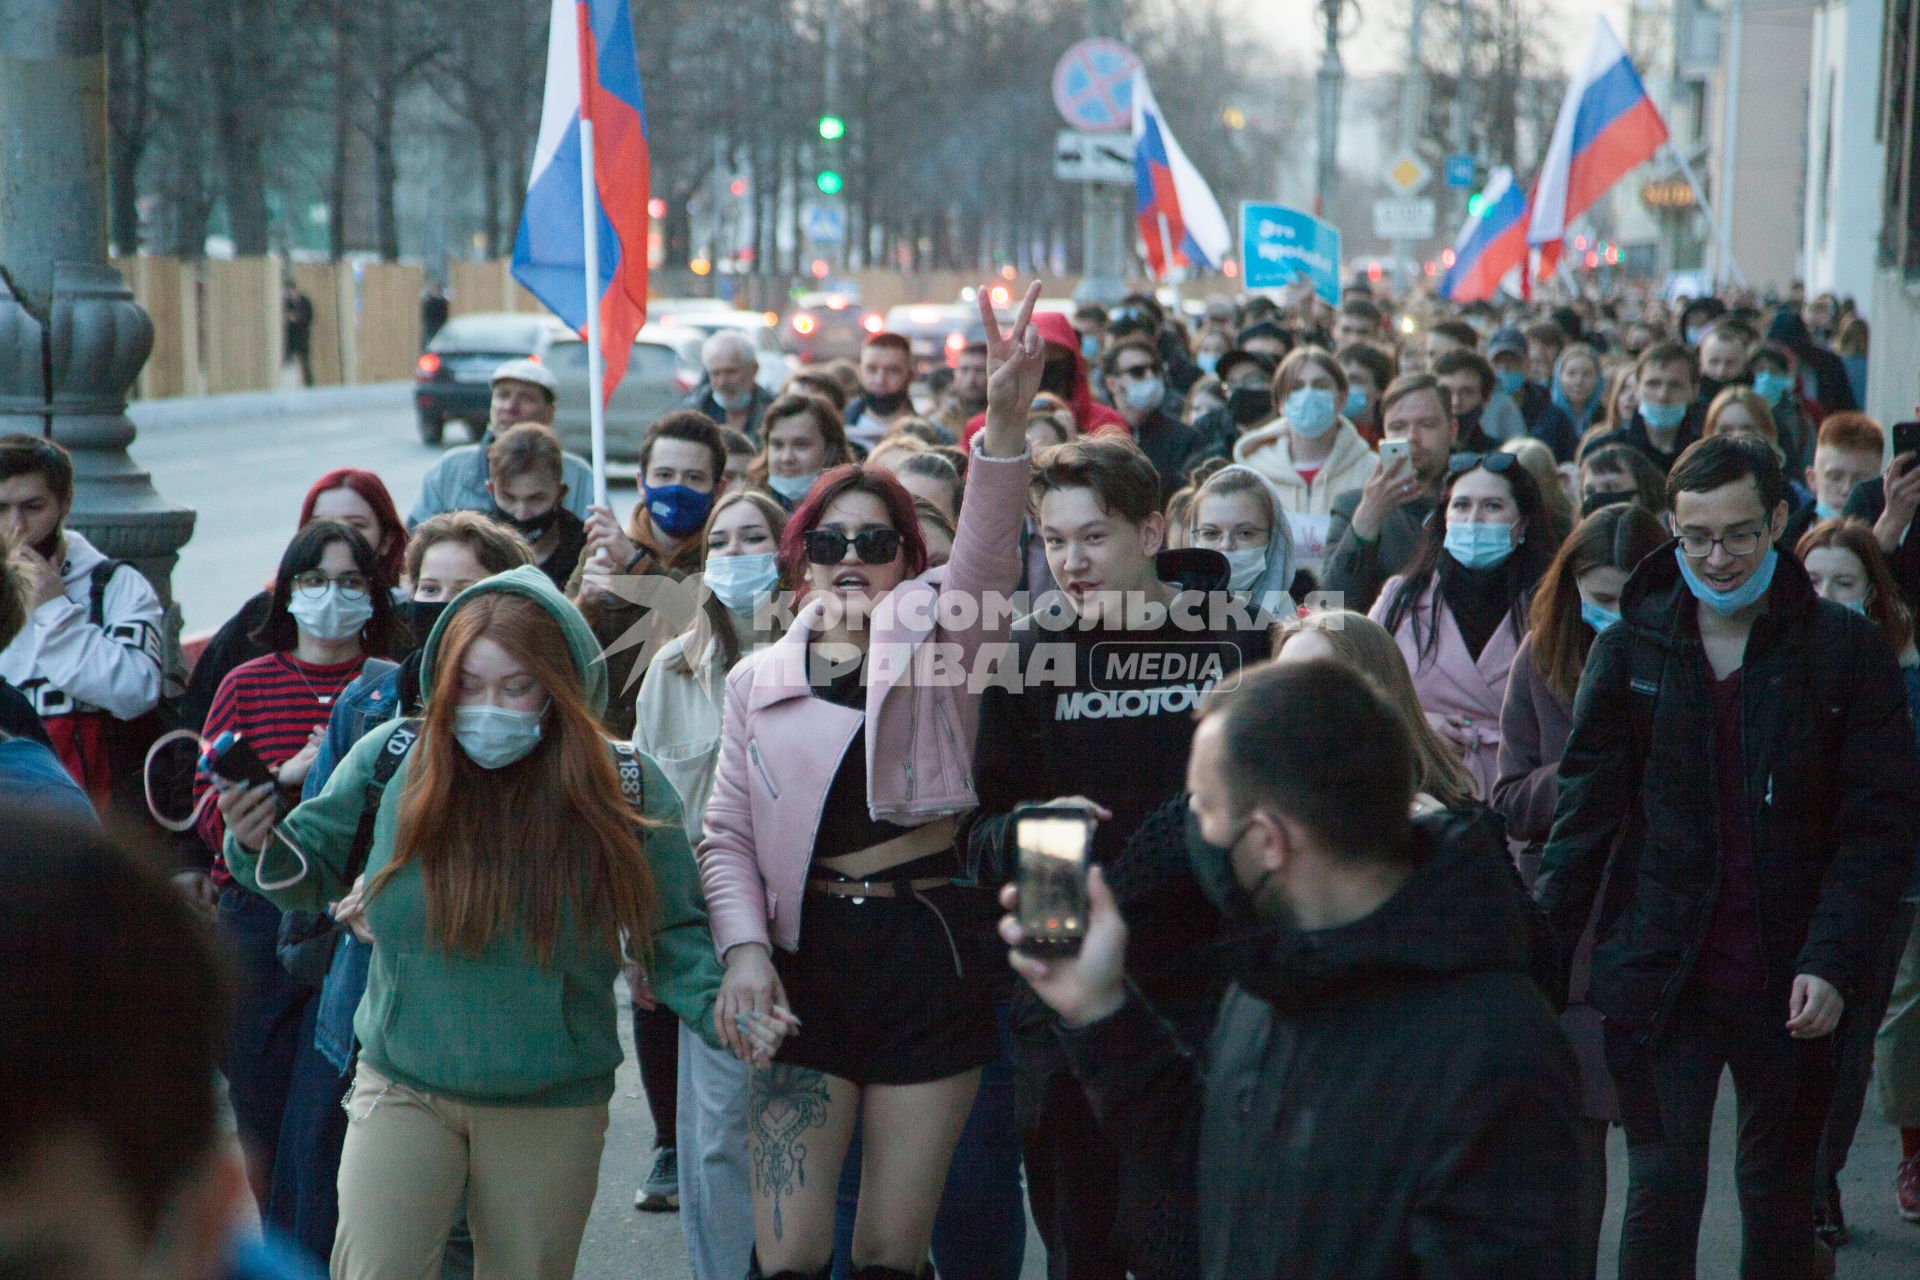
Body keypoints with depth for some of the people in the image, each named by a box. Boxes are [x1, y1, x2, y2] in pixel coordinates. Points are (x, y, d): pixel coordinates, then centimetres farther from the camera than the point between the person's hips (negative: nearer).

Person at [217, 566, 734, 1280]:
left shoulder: (625, 788, -7)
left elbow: (673, 936, -2)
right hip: (403, 1091, 0)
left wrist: (721, 1004, -21)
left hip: (552, 1113, 0)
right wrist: (260, 844, -16)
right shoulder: (391, 757, -6)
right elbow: (314, 870, 5)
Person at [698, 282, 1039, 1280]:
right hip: (807, 964, 1)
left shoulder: (930, 636, 2)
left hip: (928, 957, -1)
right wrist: (744, 948, -9)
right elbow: (727, 834, 9)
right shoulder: (759, 681, 9)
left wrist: (1006, 418, -34)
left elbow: (984, 557, -17)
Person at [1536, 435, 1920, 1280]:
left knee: (1779, 1200, 13)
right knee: (1662, 1195, -1)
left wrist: (1833, 962, -15)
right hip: (1659, 980, 0)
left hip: (1790, 985, 0)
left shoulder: (1845, 652, -2)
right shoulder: (1630, 652, 3)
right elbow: (1584, 818, 3)